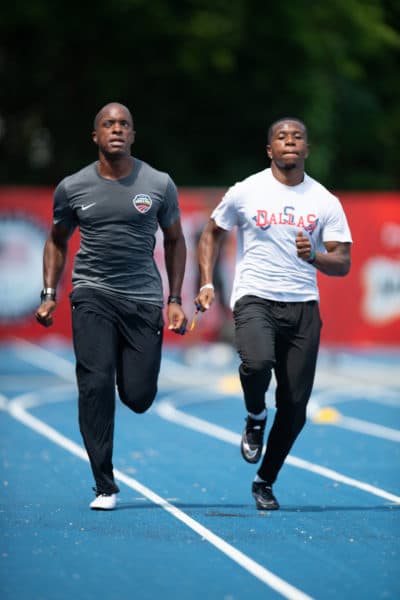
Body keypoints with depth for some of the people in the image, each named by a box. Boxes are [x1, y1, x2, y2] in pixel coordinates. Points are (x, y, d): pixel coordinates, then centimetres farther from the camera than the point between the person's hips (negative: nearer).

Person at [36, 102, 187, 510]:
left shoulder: (159, 185, 1)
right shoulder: (72, 188, 2)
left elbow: (174, 240, 12)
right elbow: (57, 241, 16)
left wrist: (175, 300, 6)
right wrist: (49, 295, 5)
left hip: (144, 298, 0)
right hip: (93, 295, 0)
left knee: (138, 397, -4)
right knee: (96, 385, -15)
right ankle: (105, 488, -7)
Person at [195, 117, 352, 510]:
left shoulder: (325, 202, 4)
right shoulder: (245, 192, 1)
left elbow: (343, 264, 2)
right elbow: (212, 233, 15)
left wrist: (313, 256, -19)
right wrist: (206, 283, 2)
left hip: (303, 307, 2)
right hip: (254, 299, -2)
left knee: (294, 405, 1)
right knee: (257, 362, -33)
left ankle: (265, 482, 21)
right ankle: (255, 417, 1)